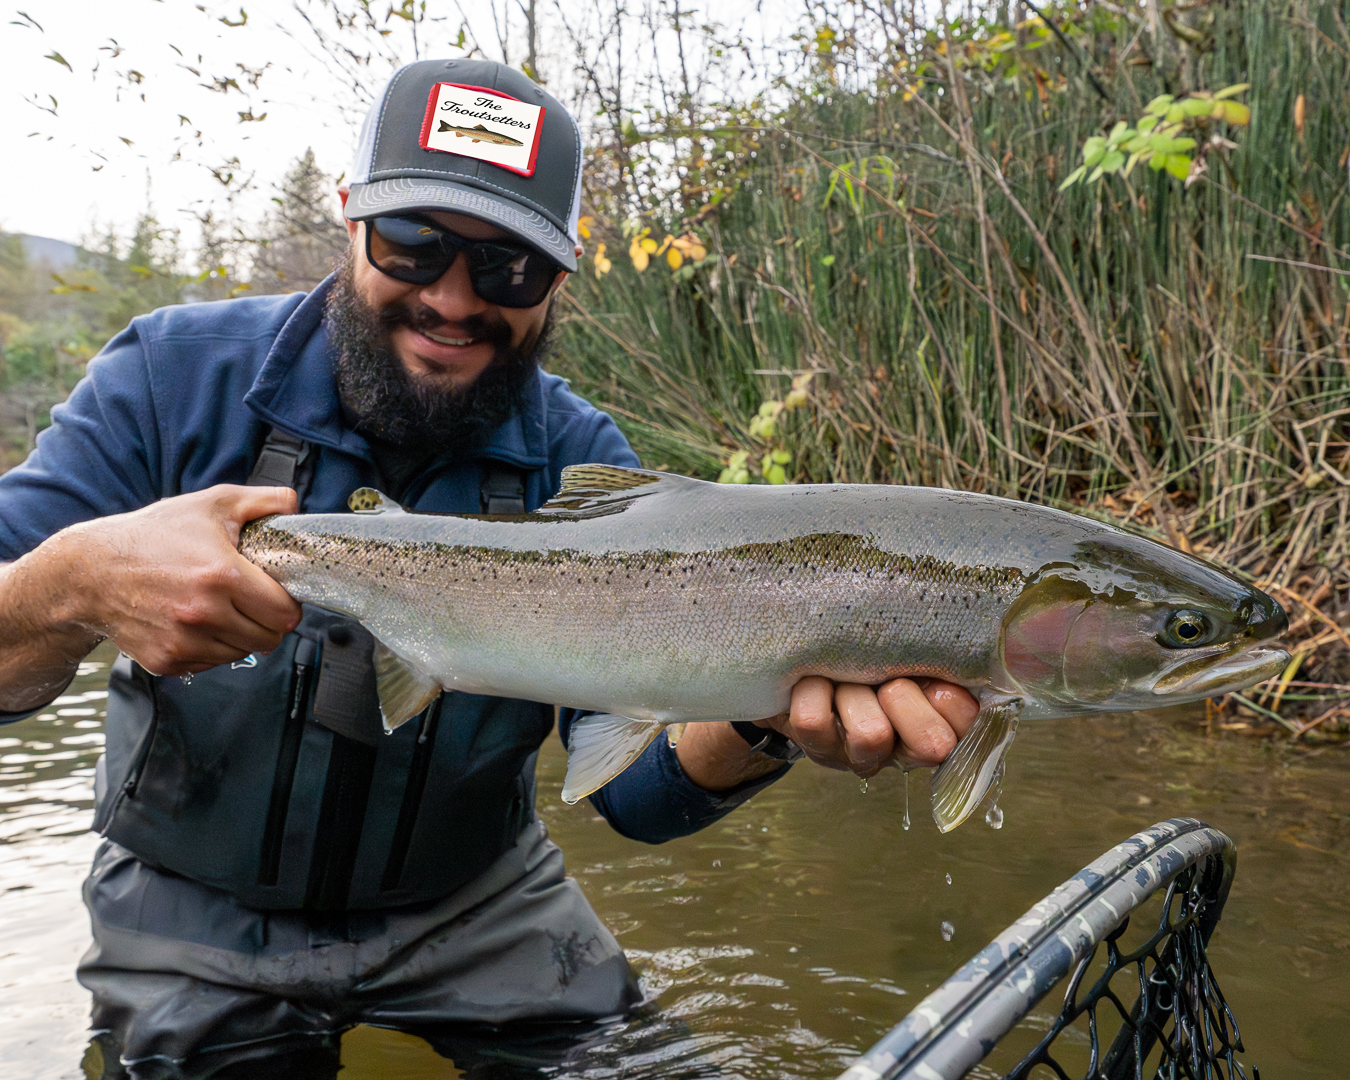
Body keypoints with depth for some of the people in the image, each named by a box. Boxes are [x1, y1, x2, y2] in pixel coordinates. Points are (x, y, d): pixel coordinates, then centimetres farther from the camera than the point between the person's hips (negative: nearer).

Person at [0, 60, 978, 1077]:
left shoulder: (584, 463, -10)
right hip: (194, 921, 0)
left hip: (475, 911, 1)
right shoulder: (179, 374, -12)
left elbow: (636, 786, -14)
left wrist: (769, 722, -36)